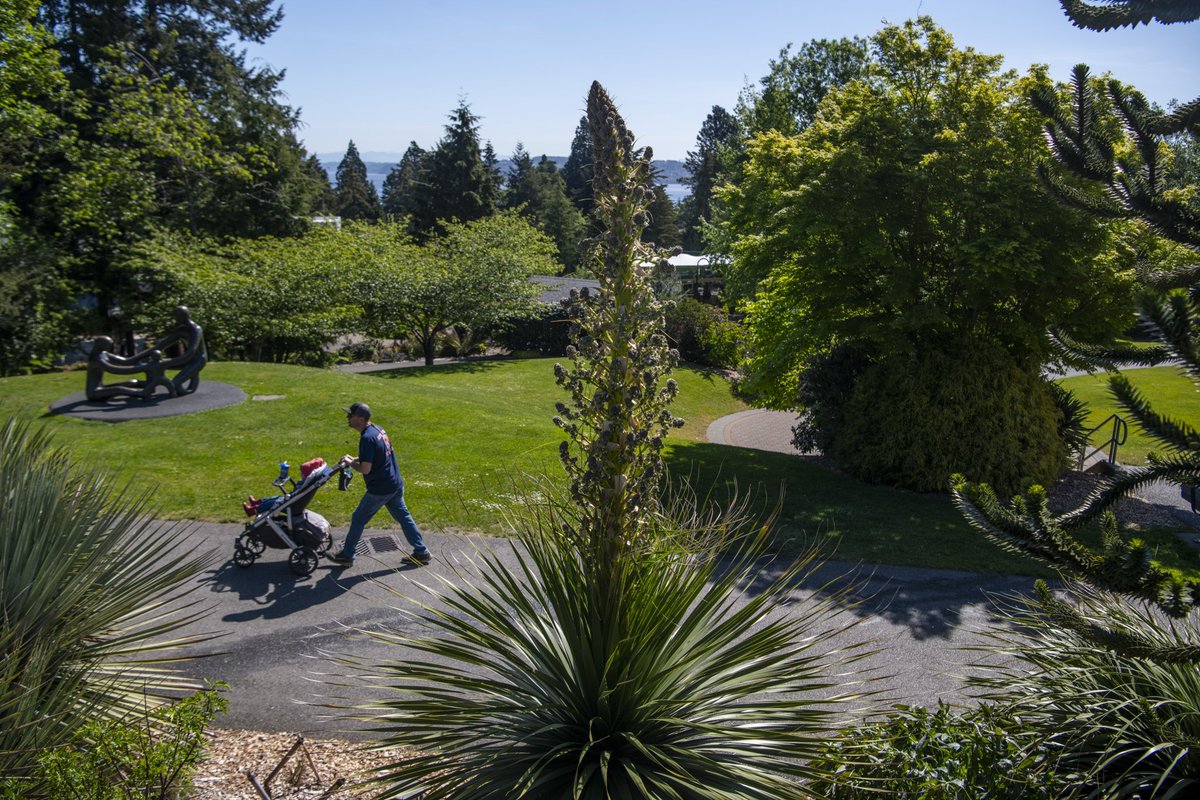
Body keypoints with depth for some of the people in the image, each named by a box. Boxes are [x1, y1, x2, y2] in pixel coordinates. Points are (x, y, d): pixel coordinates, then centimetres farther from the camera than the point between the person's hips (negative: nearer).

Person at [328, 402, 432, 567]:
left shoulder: (367, 438, -23)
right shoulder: (377, 429, 6)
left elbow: (365, 469, -24)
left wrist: (350, 463, -6)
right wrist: (354, 459, 10)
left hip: (380, 490, -9)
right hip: (396, 484, 9)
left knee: (358, 519, 7)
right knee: (403, 517, 17)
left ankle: (346, 556, 20)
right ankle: (421, 552, 22)